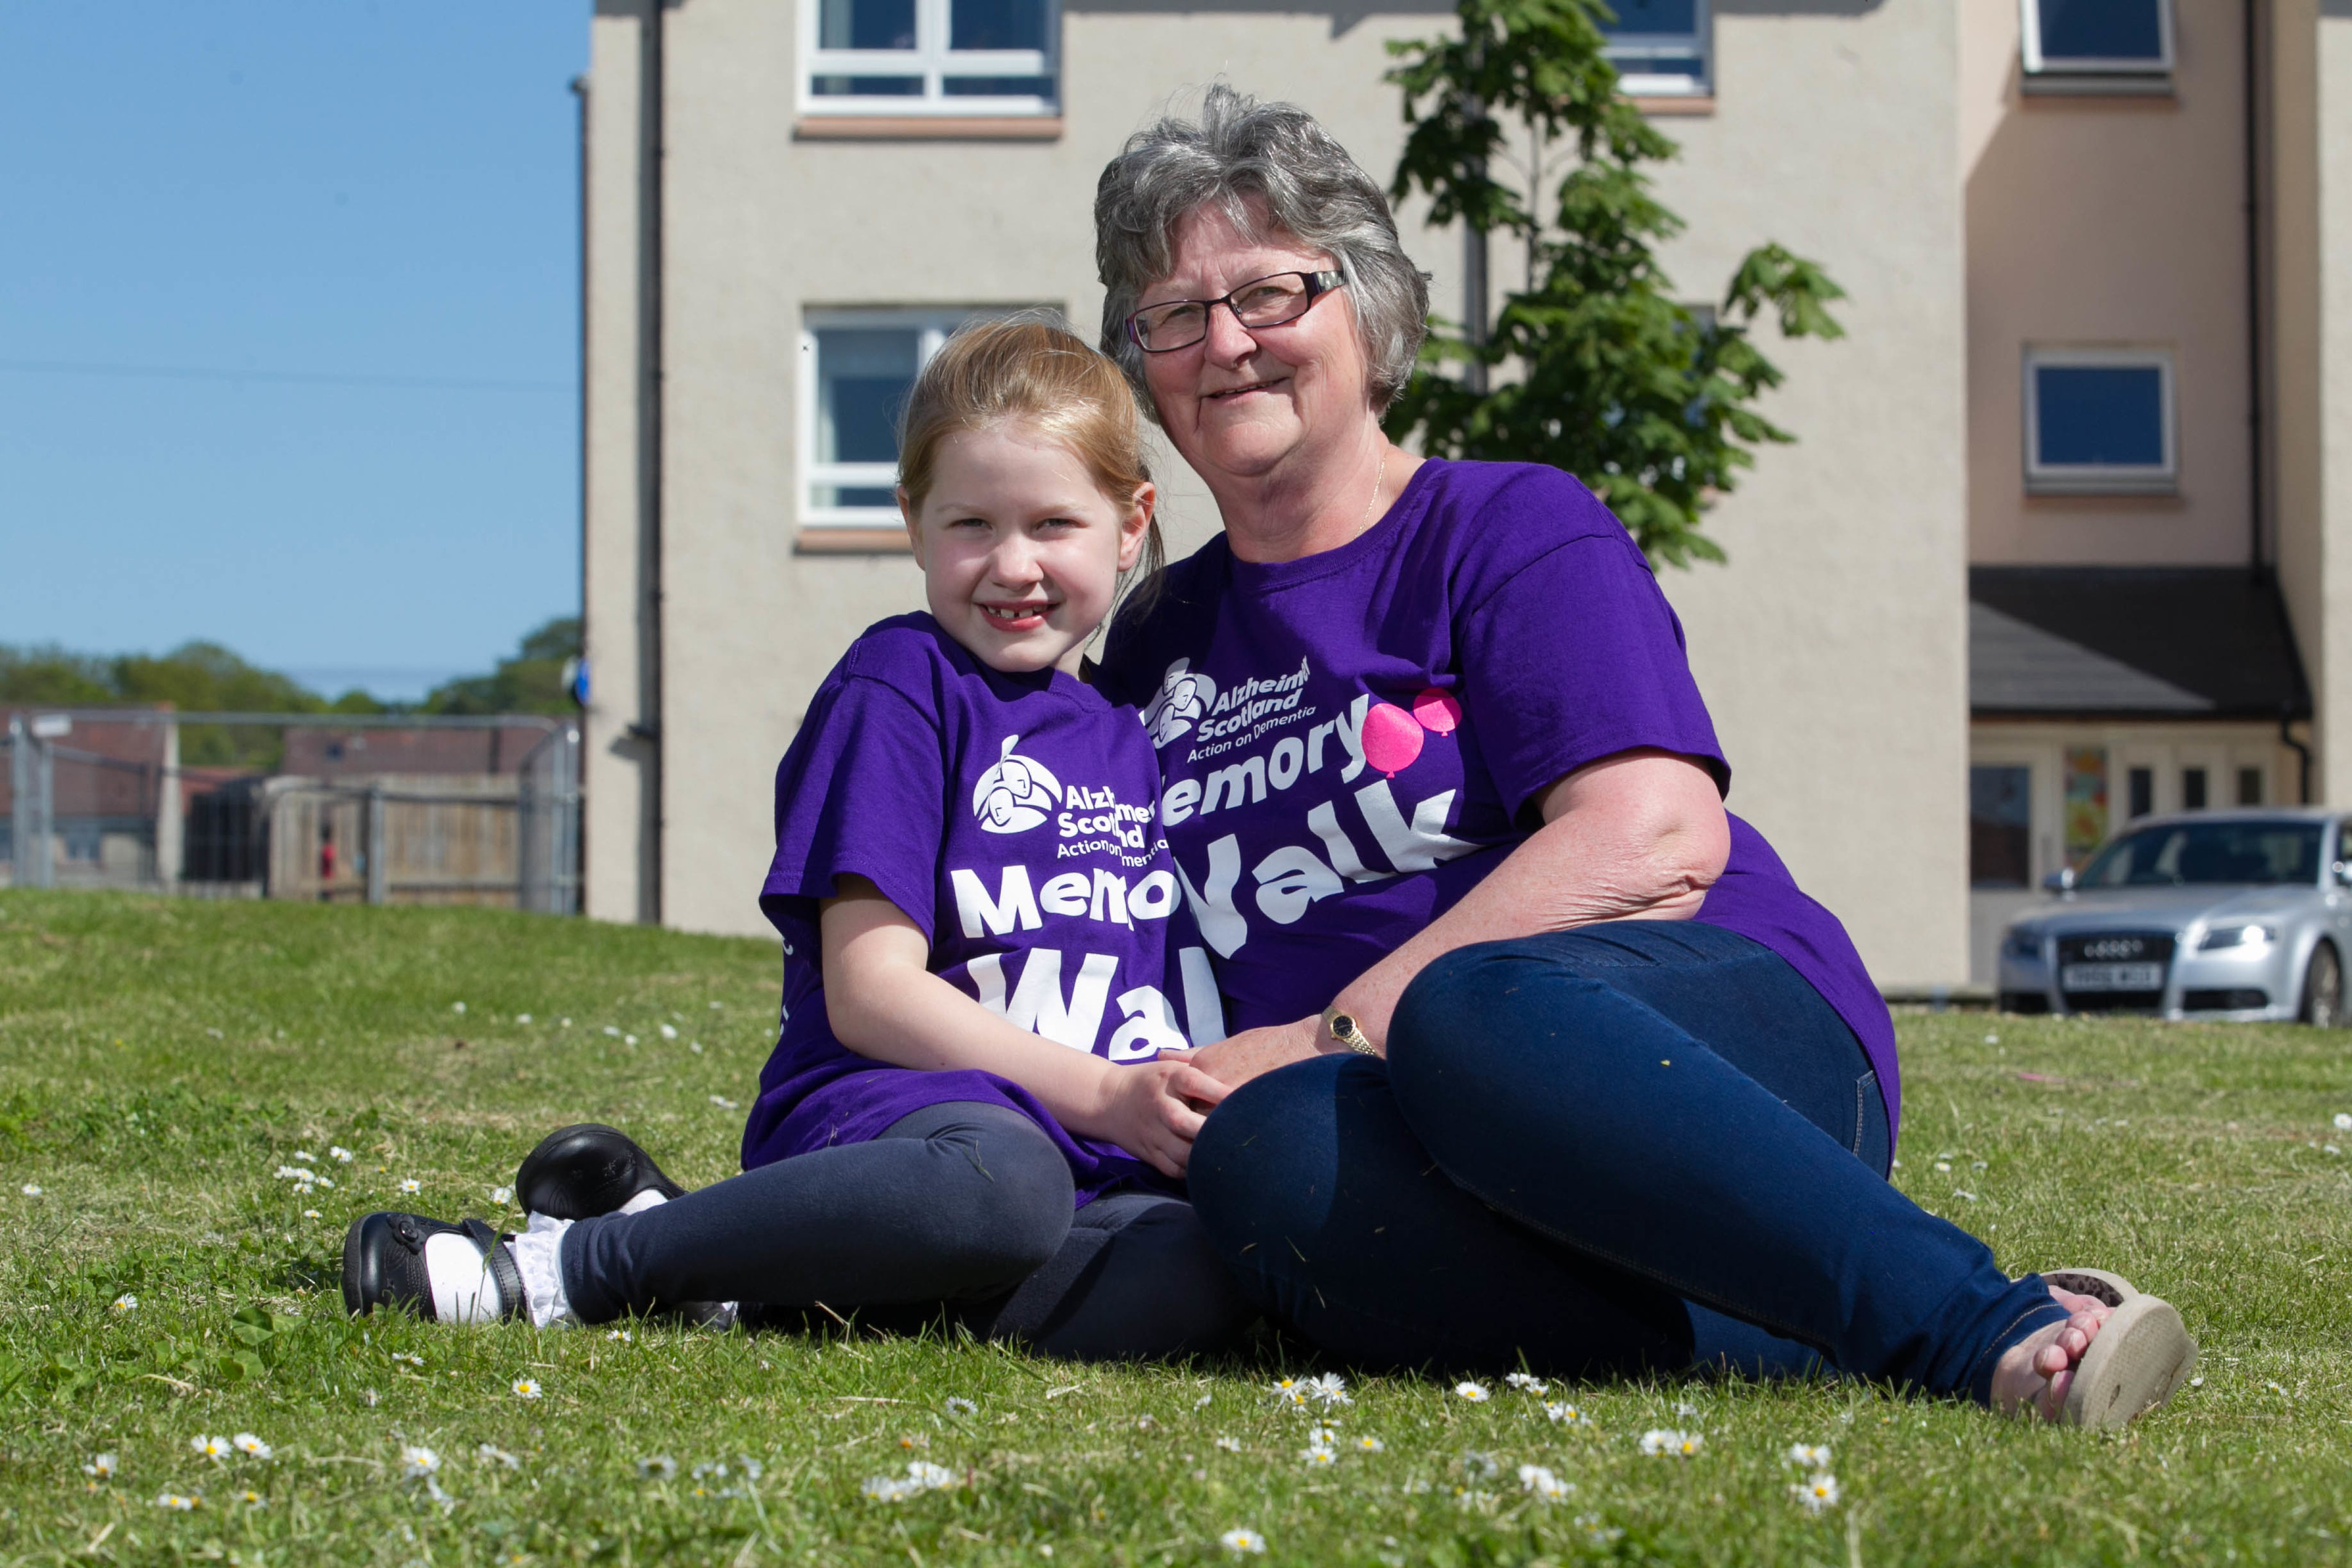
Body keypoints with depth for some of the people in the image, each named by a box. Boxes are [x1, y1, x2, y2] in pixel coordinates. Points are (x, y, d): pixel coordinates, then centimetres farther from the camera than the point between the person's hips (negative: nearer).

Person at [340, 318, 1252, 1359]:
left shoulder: (1124, 731, 22)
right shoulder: (900, 685, 3)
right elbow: (870, 993, -6)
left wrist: (1183, 1104, 3)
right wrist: (1102, 1095, -14)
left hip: (1091, 1160, 6)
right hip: (880, 1113, -6)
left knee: (1204, 1277, -31)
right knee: (1001, 1182, -43)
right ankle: (568, 1266, -23)